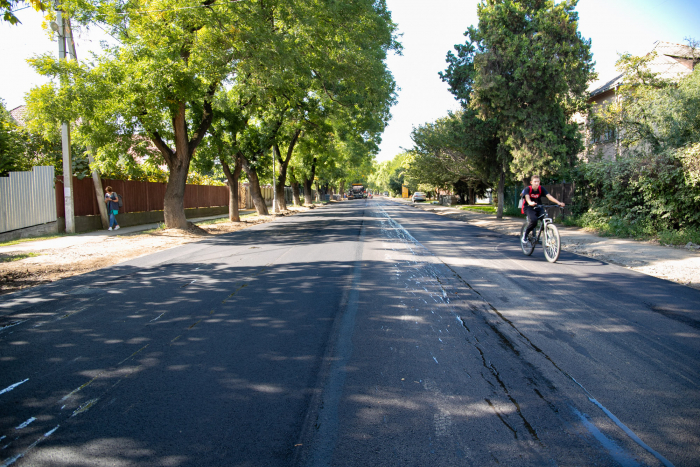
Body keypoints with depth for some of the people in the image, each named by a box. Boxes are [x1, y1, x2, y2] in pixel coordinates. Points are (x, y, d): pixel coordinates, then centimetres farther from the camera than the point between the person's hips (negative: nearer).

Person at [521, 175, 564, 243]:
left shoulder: (541, 189, -6)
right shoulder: (527, 189, -14)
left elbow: (549, 196, -18)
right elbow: (527, 197, -34)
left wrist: (558, 203, -34)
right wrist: (530, 203, -57)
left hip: (538, 207, 4)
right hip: (529, 208, -4)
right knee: (533, 220, -31)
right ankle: (525, 235, -7)